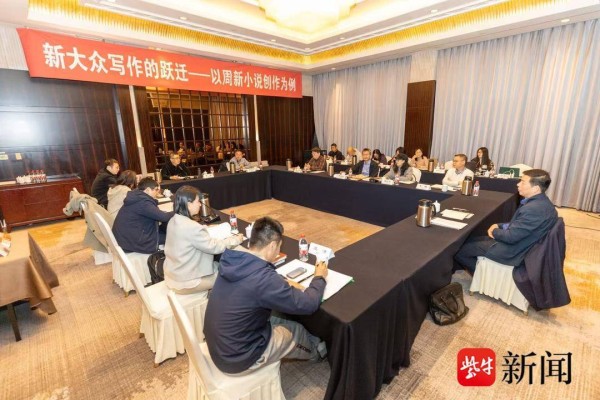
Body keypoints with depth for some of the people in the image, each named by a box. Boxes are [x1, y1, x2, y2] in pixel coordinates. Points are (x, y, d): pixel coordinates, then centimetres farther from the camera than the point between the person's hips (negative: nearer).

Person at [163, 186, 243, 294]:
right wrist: (235, 240, -10)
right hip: (185, 282, -8)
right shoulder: (191, 227, -29)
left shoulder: (174, 221, -1)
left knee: (218, 265, 18)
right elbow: (213, 247, -21)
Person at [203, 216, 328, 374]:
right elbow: (308, 304, -20)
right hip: (237, 357, -6)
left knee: (279, 318, 22)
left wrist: (285, 284, 2)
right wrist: (319, 277, -2)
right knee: (297, 331, 14)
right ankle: (316, 352, 45)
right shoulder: (263, 278, -33)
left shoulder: (235, 260, -9)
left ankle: (313, 345, 44)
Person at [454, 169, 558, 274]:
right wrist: (499, 226, 1)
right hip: (518, 244, 10)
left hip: (512, 251, -10)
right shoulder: (541, 201, 5)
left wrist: (495, 231, -8)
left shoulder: (534, 208, -29)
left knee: (458, 250, -6)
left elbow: (511, 236, -27)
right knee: (470, 241, 17)